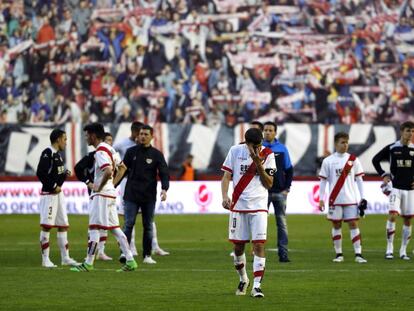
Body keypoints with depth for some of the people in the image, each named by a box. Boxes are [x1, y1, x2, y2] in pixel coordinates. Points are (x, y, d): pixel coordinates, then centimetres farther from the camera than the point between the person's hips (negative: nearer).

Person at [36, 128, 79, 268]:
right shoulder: (47, 153, -15)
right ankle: (45, 259, -2)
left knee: (63, 225, 11)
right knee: (46, 226, -5)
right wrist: (53, 186, -17)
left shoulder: (57, 154, 14)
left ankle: (65, 258, 16)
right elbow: (40, 173, -22)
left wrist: (65, 173, 3)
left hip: (58, 193, 10)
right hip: (48, 194, -10)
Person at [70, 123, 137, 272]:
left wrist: (99, 186, -17)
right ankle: (130, 261, 6)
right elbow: (122, 167, 23)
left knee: (94, 228, -6)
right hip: (110, 193, 10)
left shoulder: (100, 151, -15)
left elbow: (108, 171, -29)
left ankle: (88, 263, -4)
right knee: (115, 228, 10)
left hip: (101, 194, -10)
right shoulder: (109, 149, 15)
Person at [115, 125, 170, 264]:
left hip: (149, 196, 0)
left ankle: (147, 255, 9)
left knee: (148, 226, 4)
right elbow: (123, 170, 8)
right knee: (128, 224, -7)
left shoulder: (156, 154, 3)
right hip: (131, 195, 0)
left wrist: (164, 189, -18)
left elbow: (164, 173, -2)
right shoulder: (131, 152, 7)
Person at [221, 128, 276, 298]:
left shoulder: (267, 155, -2)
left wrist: (259, 164, -16)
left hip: (259, 207, -1)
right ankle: (243, 280, 29)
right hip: (238, 206, 1)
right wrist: (225, 196, -13)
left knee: (259, 245, -12)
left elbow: (269, 183, -3)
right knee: (238, 246, 6)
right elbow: (226, 176, 3)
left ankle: (257, 286, -12)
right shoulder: (235, 151, 0)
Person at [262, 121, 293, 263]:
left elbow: (289, 170, 9)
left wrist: (286, 188, 0)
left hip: (279, 192, 1)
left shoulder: (282, 149, 6)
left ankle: (283, 253, 2)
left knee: (282, 223, 1)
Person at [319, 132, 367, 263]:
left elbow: (359, 179, 7)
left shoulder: (353, 160, 5)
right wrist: (321, 199, -2)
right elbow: (323, 181, 3)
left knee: (353, 224, -3)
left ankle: (358, 254, -5)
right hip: (335, 199, -1)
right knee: (336, 225, 4)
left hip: (351, 199, 1)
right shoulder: (328, 161, 0)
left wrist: (362, 197, 2)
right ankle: (339, 254, 12)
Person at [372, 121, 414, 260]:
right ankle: (389, 249, -10)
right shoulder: (391, 148, -2)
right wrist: (384, 175, 1)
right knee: (393, 215, -16)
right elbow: (375, 160, 9)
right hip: (395, 187, -2)